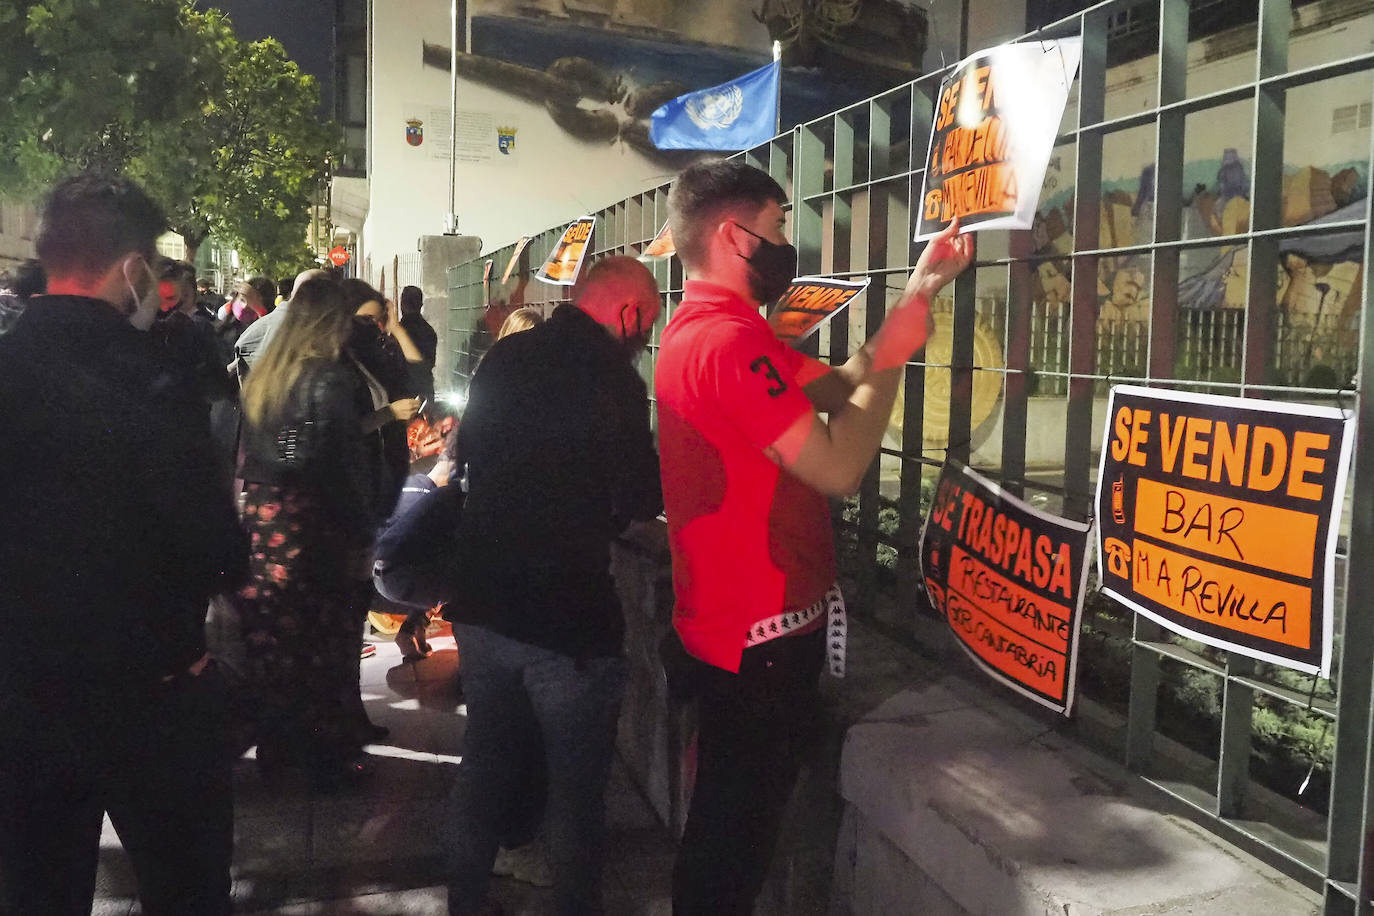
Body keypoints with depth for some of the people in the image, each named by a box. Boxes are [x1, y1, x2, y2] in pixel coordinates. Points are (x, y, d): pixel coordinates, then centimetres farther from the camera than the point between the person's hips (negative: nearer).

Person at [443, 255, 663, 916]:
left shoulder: (502, 359, 4)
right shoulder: (611, 378, -18)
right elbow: (643, 498, -16)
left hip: (481, 604, 7)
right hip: (568, 614, -7)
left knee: (484, 764, 22)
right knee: (576, 788, 9)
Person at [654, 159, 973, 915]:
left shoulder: (702, 329, 12)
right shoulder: (731, 340, -23)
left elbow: (839, 387, 11)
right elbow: (838, 468, -26)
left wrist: (919, 290, 7)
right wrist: (891, 358, -13)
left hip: (733, 627, 10)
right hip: (760, 637, -10)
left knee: (728, 821, 25)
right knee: (737, 832, 6)